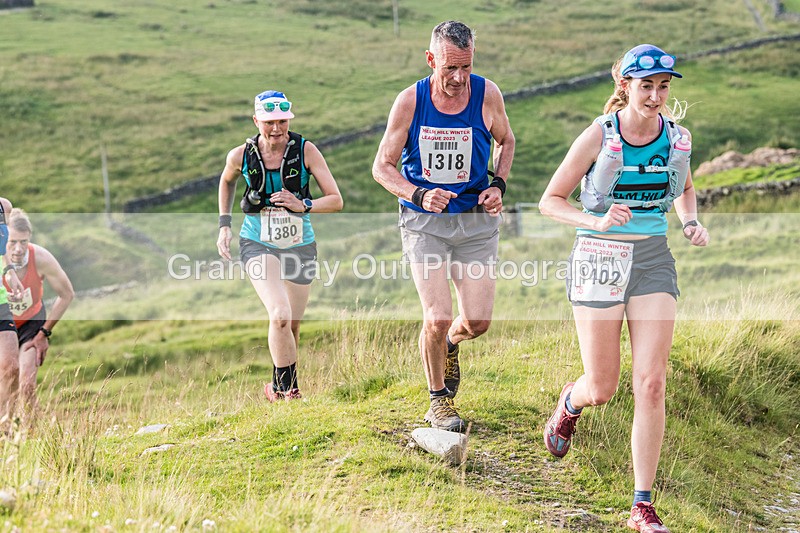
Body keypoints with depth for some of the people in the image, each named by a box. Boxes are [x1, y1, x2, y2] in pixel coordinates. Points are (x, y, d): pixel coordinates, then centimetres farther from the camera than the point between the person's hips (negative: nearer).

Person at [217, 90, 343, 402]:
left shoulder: (306, 151, -11)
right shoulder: (241, 156, -8)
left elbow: (336, 201, -9)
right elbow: (226, 181, 17)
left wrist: (304, 205, -26)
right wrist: (224, 226, 10)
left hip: (299, 246, 1)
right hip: (258, 244, -1)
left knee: (291, 327, 11)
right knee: (280, 316, -24)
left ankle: (278, 388, 35)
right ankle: (288, 388, -9)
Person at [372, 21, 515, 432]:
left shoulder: (487, 95, -7)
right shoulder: (410, 101, -11)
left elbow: (506, 141, 14)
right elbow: (382, 167, -3)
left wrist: (498, 186, -2)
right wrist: (419, 195, -20)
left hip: (475, 220, 2)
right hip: (424, 222, -2)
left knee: (477, 322, -3)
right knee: (437, 318, -12)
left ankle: (450, 345, 36)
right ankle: (438, 401, 14)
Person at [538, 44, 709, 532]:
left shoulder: (677, 136, 1)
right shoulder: (598, 137, -10)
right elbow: (550, 201, -5)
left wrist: (692, 222, 1)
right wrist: (595, 221, -21)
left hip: (654, 260, 3)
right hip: (600, 258, -3)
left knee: (652, 385, -7)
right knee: (601, 390, 3)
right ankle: (570, 403, 44)